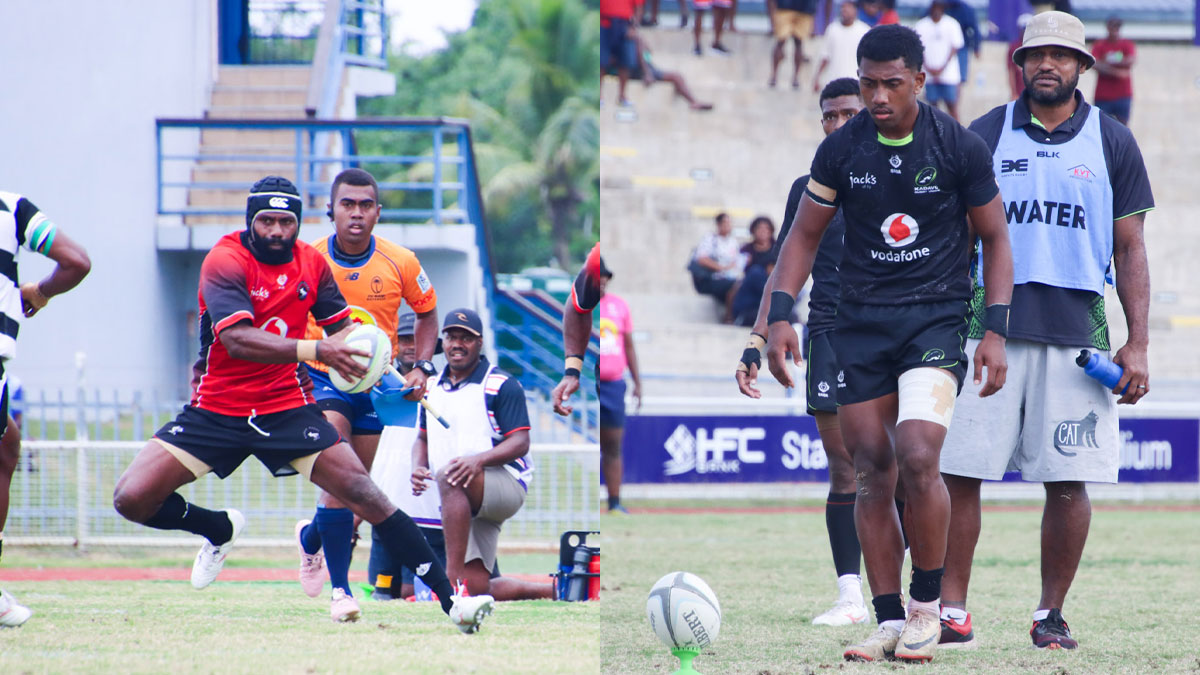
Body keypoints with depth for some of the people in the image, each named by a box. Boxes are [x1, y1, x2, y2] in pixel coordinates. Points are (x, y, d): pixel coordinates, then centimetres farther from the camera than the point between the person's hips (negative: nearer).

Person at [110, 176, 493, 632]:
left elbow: (341, 326, 15)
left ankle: (449, 598, -12)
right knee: (132, 498, -12)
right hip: (215, 410, -2)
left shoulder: (312, 263, 2)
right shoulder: (224, 261, -15)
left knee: (363, 493, -14)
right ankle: (219, 529, 19)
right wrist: (315, 350, -39)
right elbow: (236, 339, -29)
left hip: (288, 407, 2)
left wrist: (348, 343, -10)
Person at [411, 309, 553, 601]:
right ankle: (553, 591, 17)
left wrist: (479, 460, -29)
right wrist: (418, 468, 2)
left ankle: (453, 577, -43)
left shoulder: (502, 385, -3)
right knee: (477, 589, -6)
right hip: (464, 504, 7)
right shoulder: (434, 389, 16)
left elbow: (520, 443, -11)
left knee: (450, 475, -39)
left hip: (505, 483, -7)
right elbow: (423, 439, 26)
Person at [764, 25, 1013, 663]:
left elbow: (994, 239, 3)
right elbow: (804, 234, 10)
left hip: (936, 317, -3)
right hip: (860, 322, 3)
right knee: (872, 475, 0)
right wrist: (779, 315, -1)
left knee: (917, 457, -21)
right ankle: (889, 622, 8)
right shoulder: (841, 149, 0)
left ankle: (927, 607, -4)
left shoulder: (960, 148, -6)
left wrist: (996, 330, -6)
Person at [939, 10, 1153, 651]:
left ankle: (1051, 612, 11)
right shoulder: (985, 135, 8)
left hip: (1076, 327, 0)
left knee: (1069, 479, -2)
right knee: (958, 472, -6)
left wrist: (1138, 344, 1)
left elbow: (1130, 249, 8)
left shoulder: (1112, 142, 9)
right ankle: (951, 610, 1)